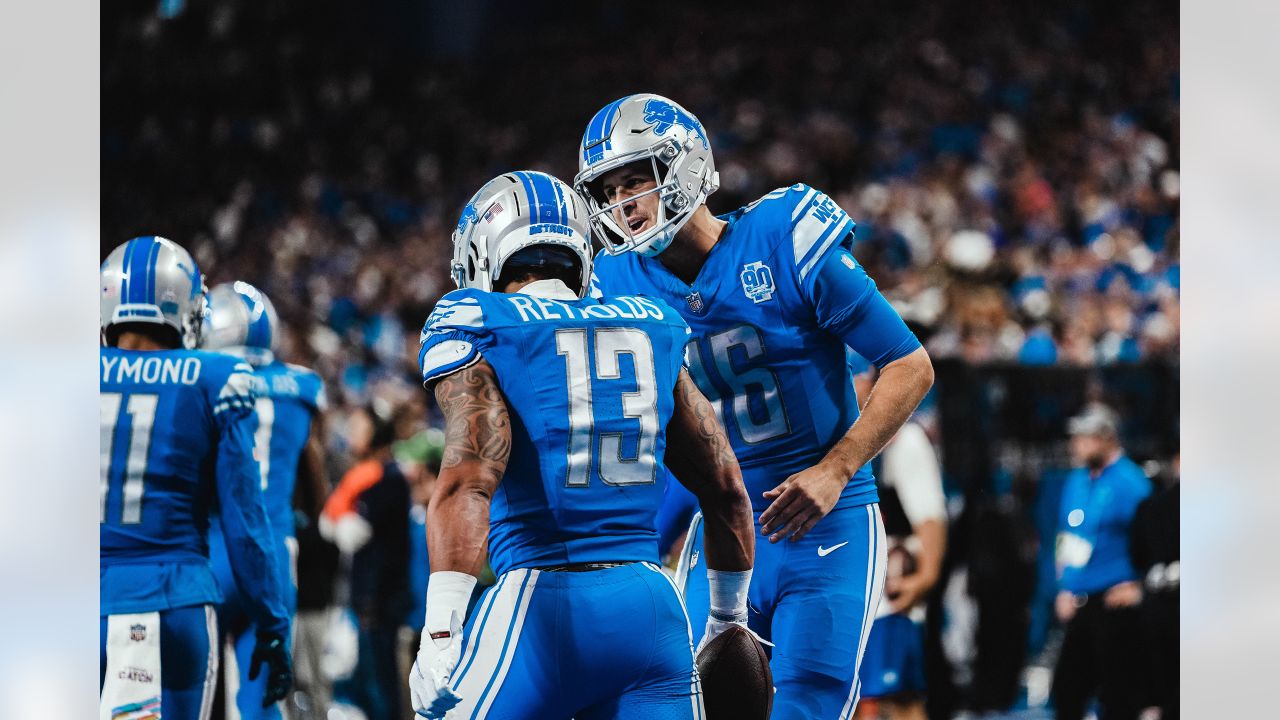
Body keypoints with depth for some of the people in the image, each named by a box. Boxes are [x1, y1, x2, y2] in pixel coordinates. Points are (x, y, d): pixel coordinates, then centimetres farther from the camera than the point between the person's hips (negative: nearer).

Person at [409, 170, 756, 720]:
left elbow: (468, 480, -14)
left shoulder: (477, 329, 1)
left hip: (539, 610, -4)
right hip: (655, 611, 4)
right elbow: (726, 491, 21)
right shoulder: (654, 330, 17)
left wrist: (440, 632, -20)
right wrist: (729, 618, 34)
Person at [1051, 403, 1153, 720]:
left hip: (1115, 602, -8)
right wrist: (1065, 588, 16)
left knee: (1117, 693, -4)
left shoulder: (1129, 482, -12)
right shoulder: (1076, 480, 14)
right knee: (1068, 684, 12)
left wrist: (1139, 586, -16)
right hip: (1079, 604, 8)